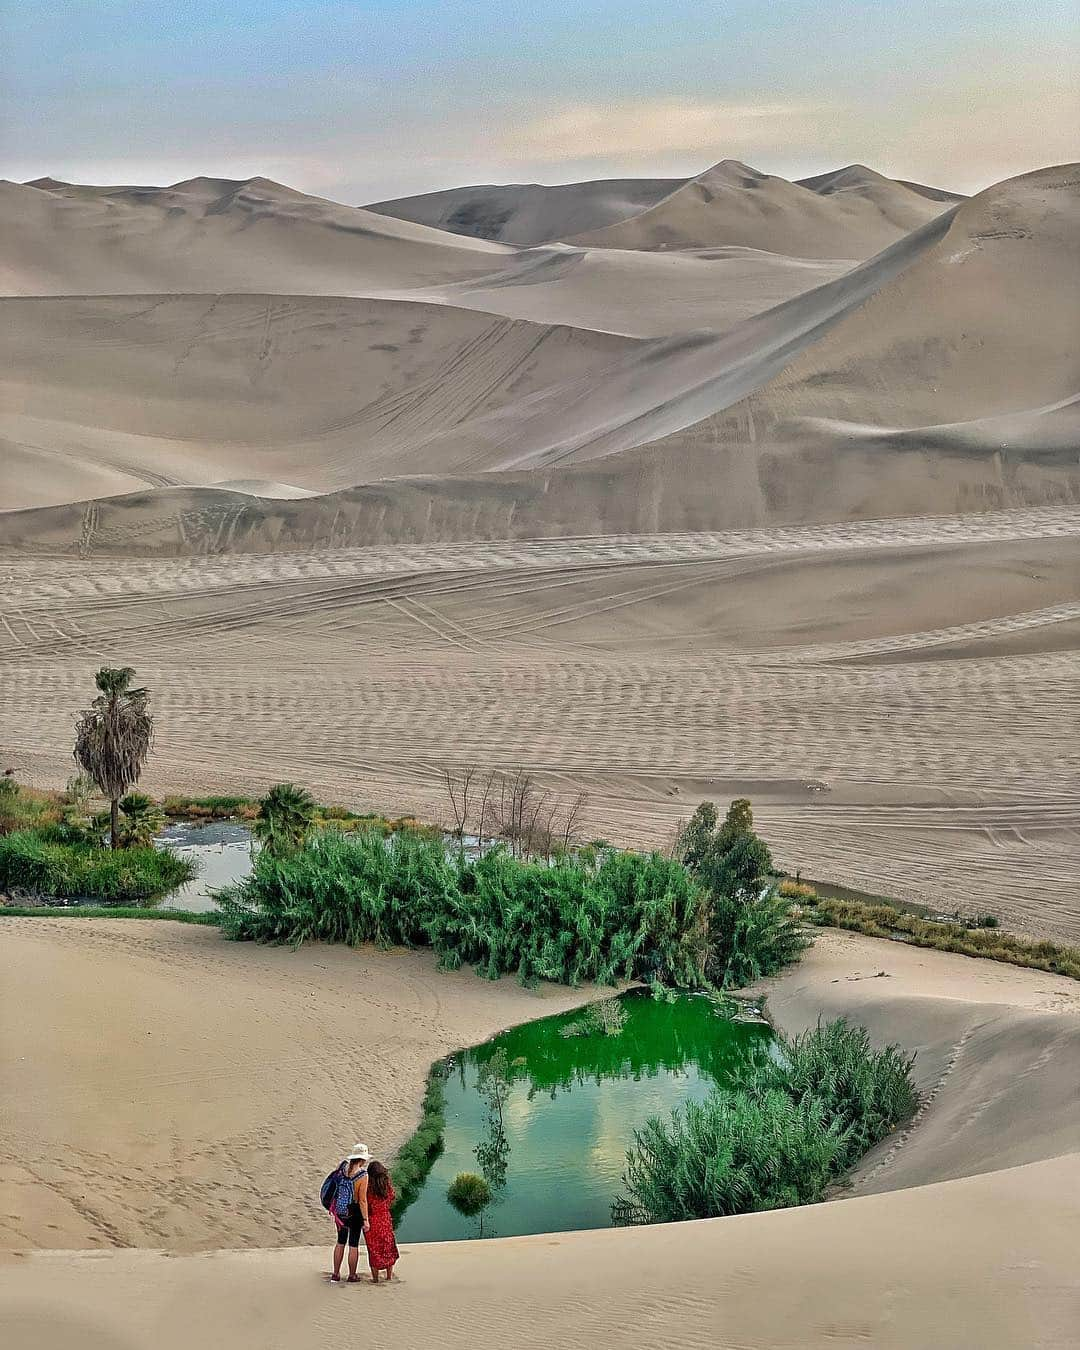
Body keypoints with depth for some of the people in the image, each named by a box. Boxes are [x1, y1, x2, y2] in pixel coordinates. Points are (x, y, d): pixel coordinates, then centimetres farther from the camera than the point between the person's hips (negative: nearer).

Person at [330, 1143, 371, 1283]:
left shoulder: (343, 1168, -6)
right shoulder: (363, 1176, -21)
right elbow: (362, 1200, -20)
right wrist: (365, 1220, -13)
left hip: (340, 1212, 5)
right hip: (354, 1214, -5)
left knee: (340, 1242, 20)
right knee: (354, 1245, 10)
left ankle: (336, 1274, 25)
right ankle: (352, 1276, 22)